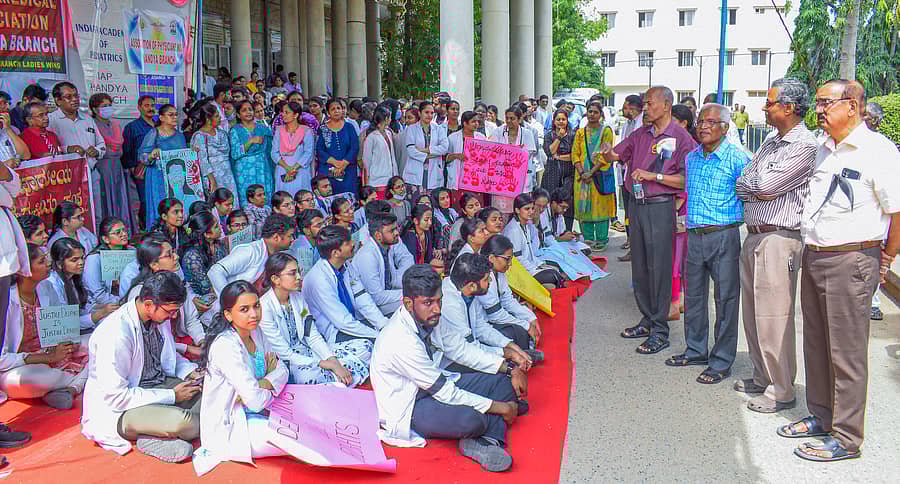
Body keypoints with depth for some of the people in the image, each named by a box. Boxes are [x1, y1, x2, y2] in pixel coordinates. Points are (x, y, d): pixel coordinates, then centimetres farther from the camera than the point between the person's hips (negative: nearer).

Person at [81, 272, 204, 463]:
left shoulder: (159, 317, -2)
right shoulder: (116, 334, -26)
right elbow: (115, 397, -23)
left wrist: (189, 372, -3)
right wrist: (172, 396, -19)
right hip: (119, 411, -8)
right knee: (180, 422, -34)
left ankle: (155, 438, -13)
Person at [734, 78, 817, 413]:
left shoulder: (805, 146, -11)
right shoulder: (771, 142, 17)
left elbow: (765, 185, -17)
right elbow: (741, 186, 14)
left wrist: (750, 182, 2)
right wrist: (760, 190, -5)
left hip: (778, 239, -9)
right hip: (753, 237, 9)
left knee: (773, 319, -4)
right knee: (753, 314, 15)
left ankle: (781, 391, 7)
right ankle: (762, 378, 29)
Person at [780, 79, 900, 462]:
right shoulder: (824, 150, 13)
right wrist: (811, 251, 17)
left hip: (851, 261, -8)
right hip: (813, 257, 8)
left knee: (846, 353, -1)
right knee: (816, 345, 17)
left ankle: (846, 438, 10)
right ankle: (821, 416, 32)